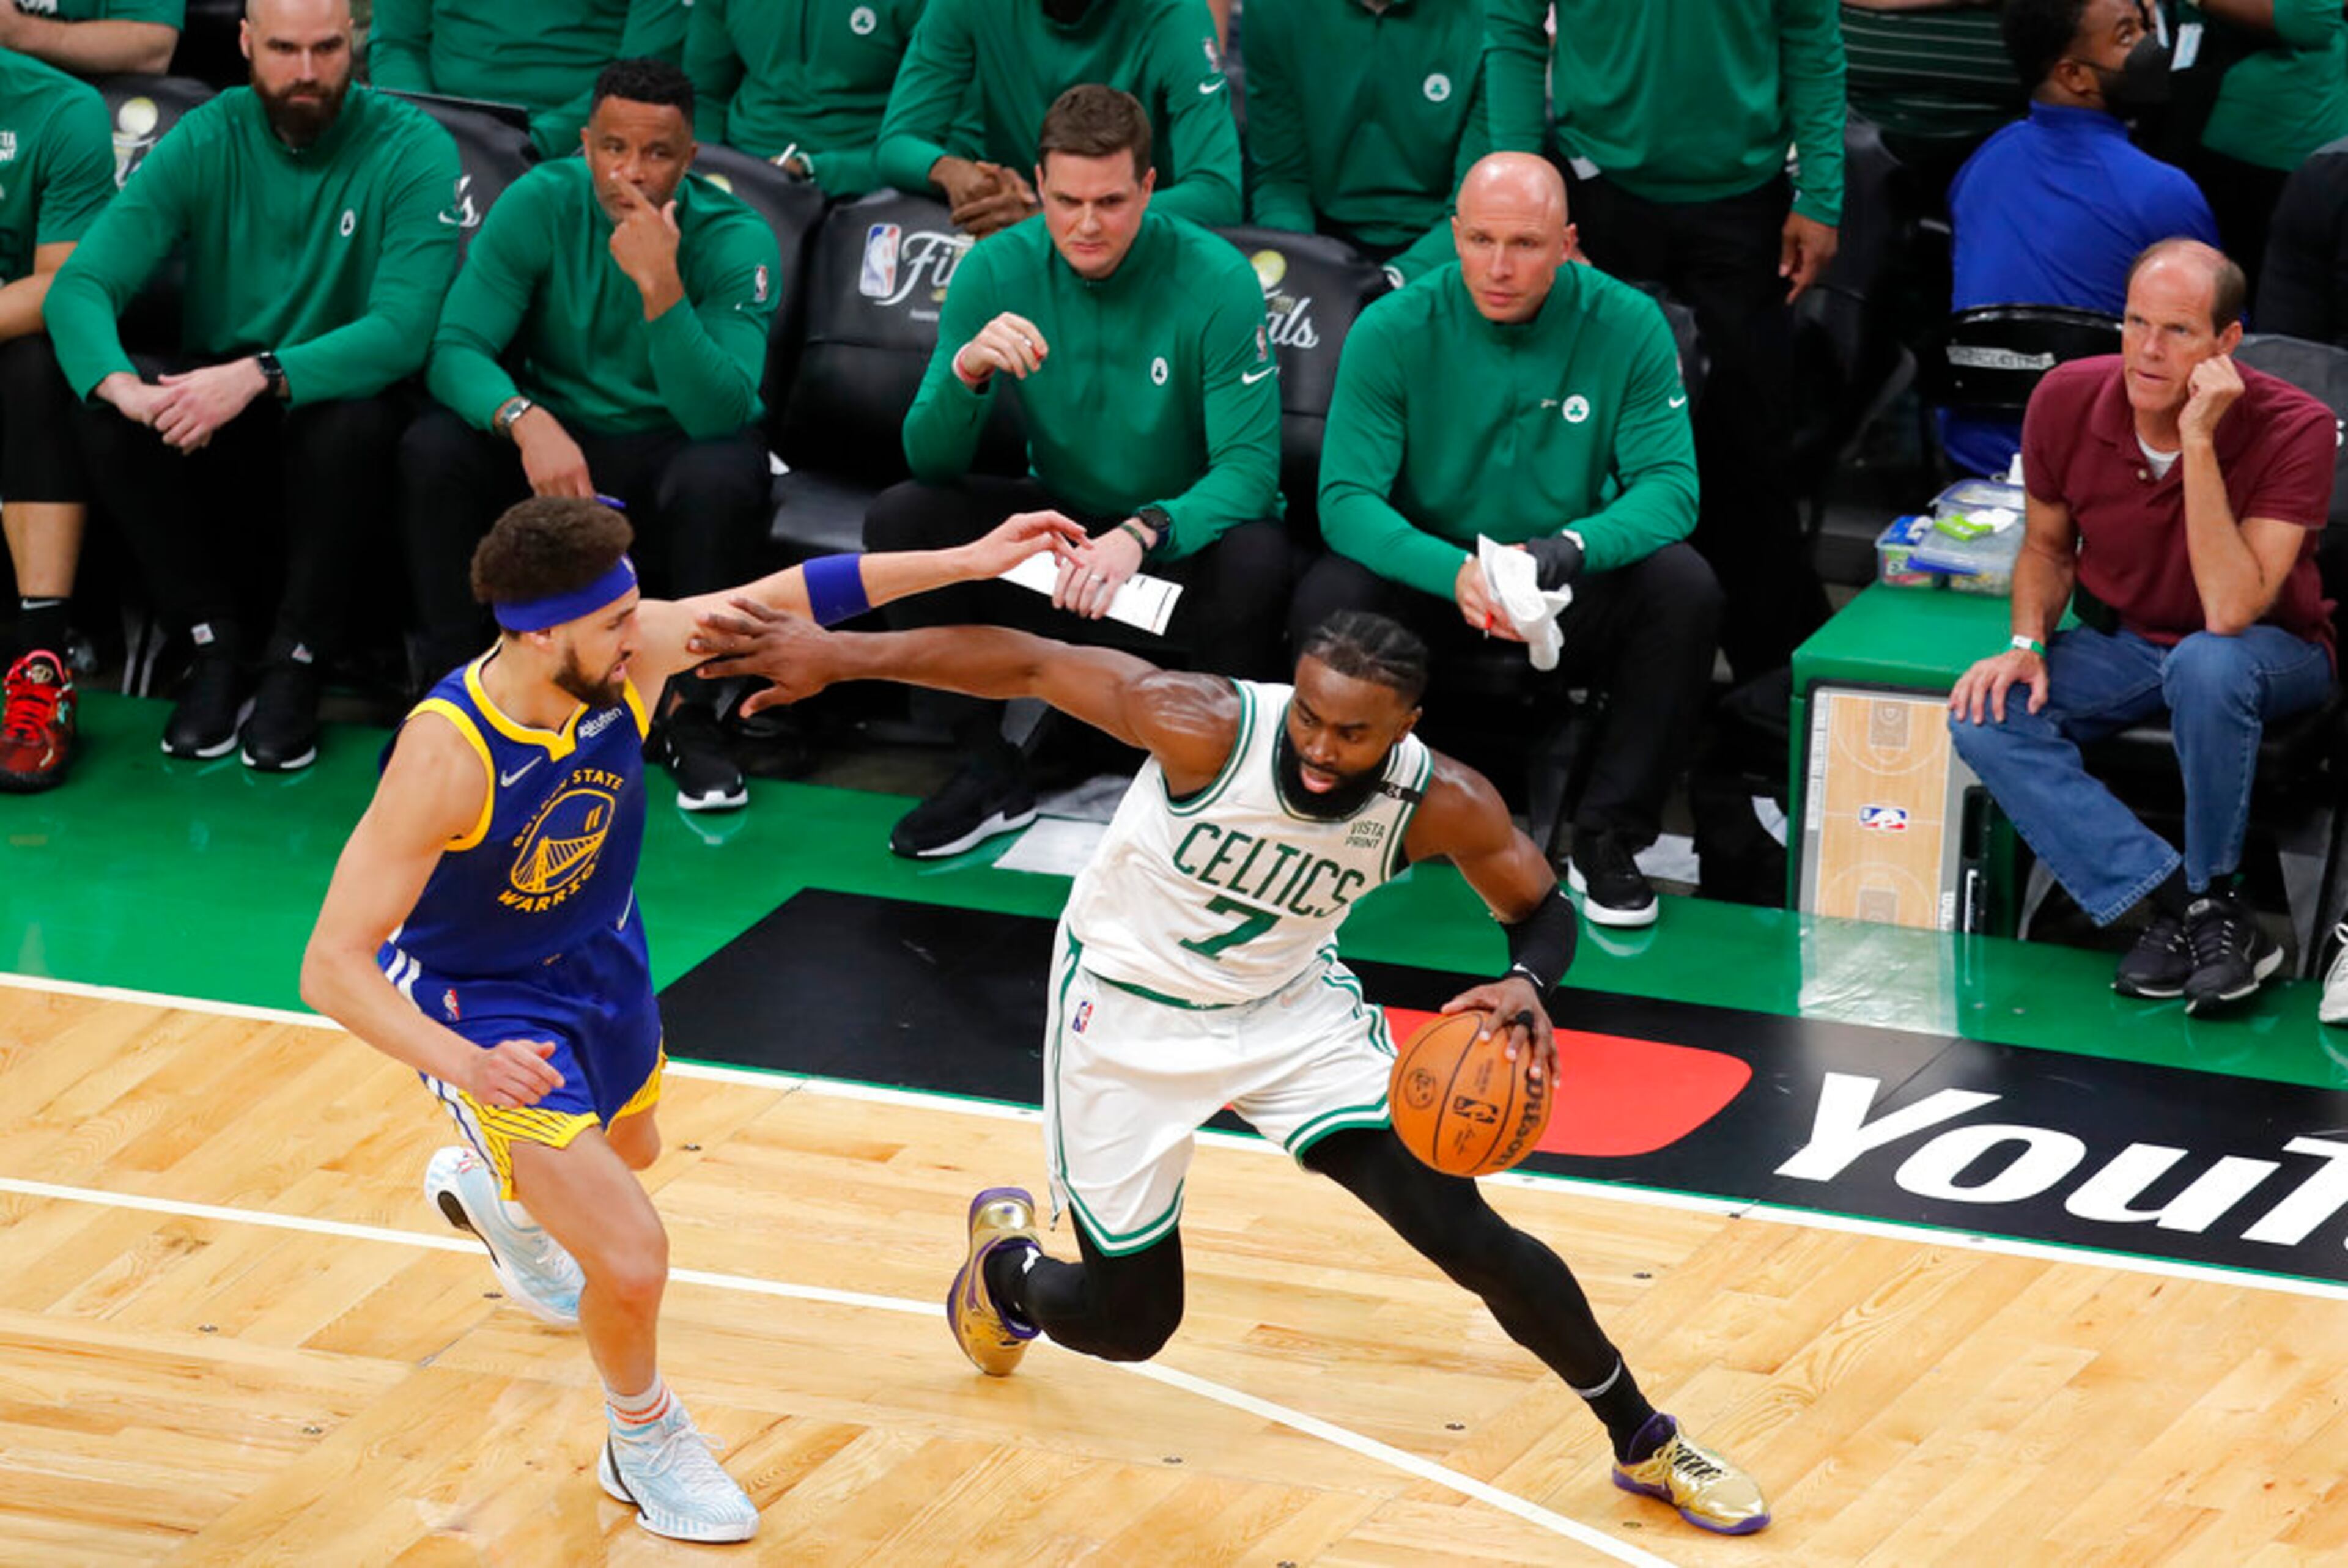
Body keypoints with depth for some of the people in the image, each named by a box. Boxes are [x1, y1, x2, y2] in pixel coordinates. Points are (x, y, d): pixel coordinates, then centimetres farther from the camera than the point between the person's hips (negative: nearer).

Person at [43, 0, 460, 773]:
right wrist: (119, 383, -37)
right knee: (107, 413, -26)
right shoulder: (205, 143, -5)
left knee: (350, 422, -36)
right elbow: (80, 284, -14)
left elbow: (402, 331, -25)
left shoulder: (413, 150, -12)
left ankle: (295, 665, -15)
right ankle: (217, 643, -9)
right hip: (216, 427, 3)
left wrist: (260, 377, -40)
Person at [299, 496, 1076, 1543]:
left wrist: (968, 562, -10)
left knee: (630, 1149, 35)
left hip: (600, 956, 7)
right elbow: (331, 967, -37)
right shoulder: (445, 757, -39)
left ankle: (488, 1188, 70)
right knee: (632, 1261, -16)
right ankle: (641, 1445, 17)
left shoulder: (631, 655, -24)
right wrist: (465, 1065, -51)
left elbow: (785, 599, -9)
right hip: (479, 1004, -7)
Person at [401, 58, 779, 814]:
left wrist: (660, 286, -39)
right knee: (431, 448, -26)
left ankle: (687, 710, -17)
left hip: (672, 452, -2)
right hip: (557, 435, 2)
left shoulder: (735, 241, -17)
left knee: (721, 477, -36)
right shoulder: (539, 205, -11)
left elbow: (718, 414, -28)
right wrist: (527, 420, -38)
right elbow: (455, 347, -17)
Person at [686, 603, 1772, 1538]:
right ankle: (1005, 1266, 42)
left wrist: (1527, 984, -30)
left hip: (1291, 1006, 2)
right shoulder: (1206, 728, -33)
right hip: (1130, 1012, -2)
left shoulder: (1442, 804, -24)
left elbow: (1542, 910, -6)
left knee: (1467, 1235, -9)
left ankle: (1644, 1445, 12)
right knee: (1127, 1321, 5)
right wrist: (835, 658, -28)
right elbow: (1023, 662, -25)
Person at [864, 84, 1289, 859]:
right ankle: (990, 772, -4)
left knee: (1254, 564, -37)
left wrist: (1141, 535, -44)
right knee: (899, 517, -18)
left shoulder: (1217, 281, -20)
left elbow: (1249, 469, -25)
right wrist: (966, 372, -34)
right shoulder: (998, 271, -10)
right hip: (1059, 521, 4)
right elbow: (929, 461, -11)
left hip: (1183, 529, -4)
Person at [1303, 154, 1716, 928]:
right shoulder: (1392, 332, -12)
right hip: (1428, 581, -1)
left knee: (1685, 589, -29)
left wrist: (1576, 546, -37)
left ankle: (1609, 838, -13)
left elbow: (1670, 482, -14)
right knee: (1327, 599, -31)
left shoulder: (1627, 326, -11)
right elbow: (1346, 497, -18)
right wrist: (1454, 574, -38)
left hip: (1572, 599, 1)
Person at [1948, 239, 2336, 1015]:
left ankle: (2210, 898, -17)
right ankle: (2181, 905, -26)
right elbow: (2048, 545, 8)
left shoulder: (2292, 429, -25)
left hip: (2269, 652, -4)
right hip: (2119, 643, 4)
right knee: (1985, 717, -23)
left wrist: (2199, 443, -37)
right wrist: (2027, 643, -12)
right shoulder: (2067, 400, -13)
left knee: (2205, 665, -40)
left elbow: (2229, 614, -34)